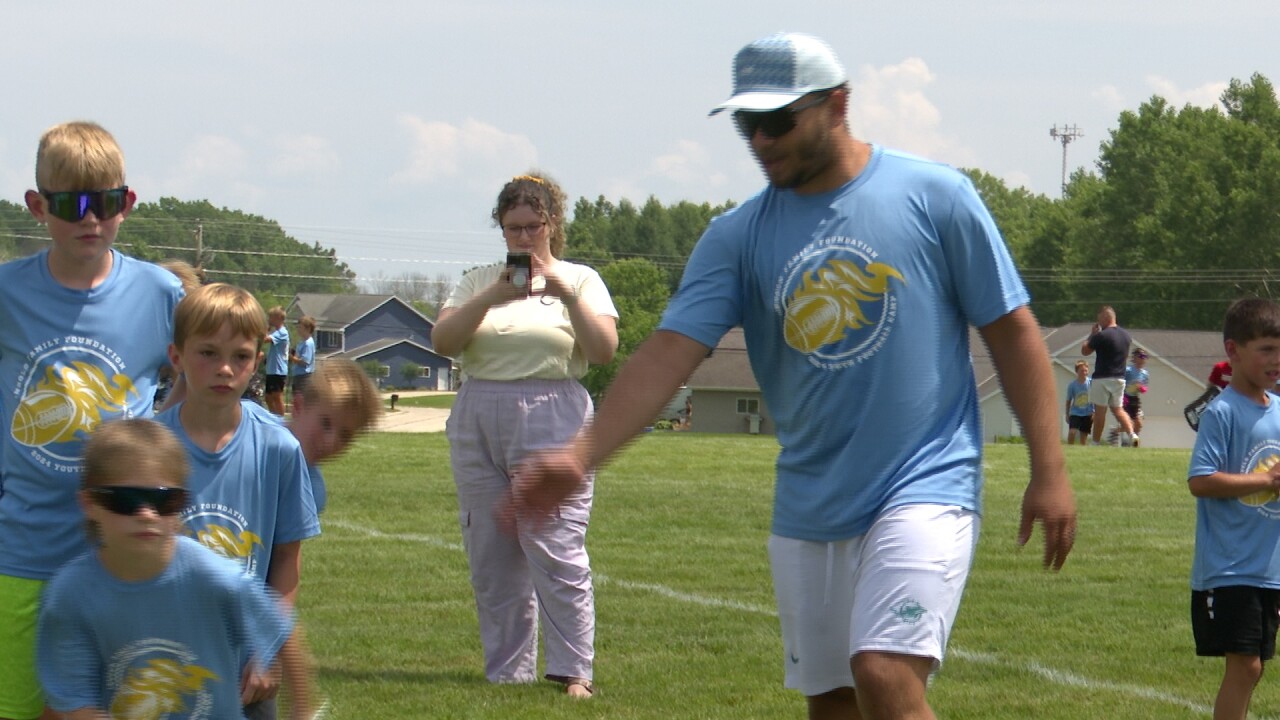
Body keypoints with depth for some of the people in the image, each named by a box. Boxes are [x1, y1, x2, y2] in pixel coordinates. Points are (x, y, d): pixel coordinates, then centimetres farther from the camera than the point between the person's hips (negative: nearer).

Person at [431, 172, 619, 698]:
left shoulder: (579, 280, 8)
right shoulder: (479, 281, 13)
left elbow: (604, 350, -6)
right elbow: (442, 341, -2)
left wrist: (566, 293, -16)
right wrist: (492, 297, -15)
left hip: (552, 421, -3)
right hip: (478, 420, 3)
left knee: (557, 554, -12)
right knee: (491, 560, 3)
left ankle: (573, 673, -8)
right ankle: (506, 674, 11)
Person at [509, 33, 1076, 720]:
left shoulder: (933, 195, -4)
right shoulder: (738, 236, 3)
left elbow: (1010, 329, 0)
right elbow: (669, 352, -7)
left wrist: (1049, 470, -4)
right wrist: (580, 455, -22)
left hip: (925, 485, -5)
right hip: (807, 505, 5)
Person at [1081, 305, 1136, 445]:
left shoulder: (1101, 335, -15)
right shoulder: (1125, 335, 8)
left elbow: (1084, 351, -6)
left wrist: (1092, 334, 6)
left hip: (1102, 378, -6)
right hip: (1119, 378, 6)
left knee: (1100, 410, 1)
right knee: (1118, 409, 12)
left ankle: (1096, 442, 5)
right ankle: (1130, 433, -9)